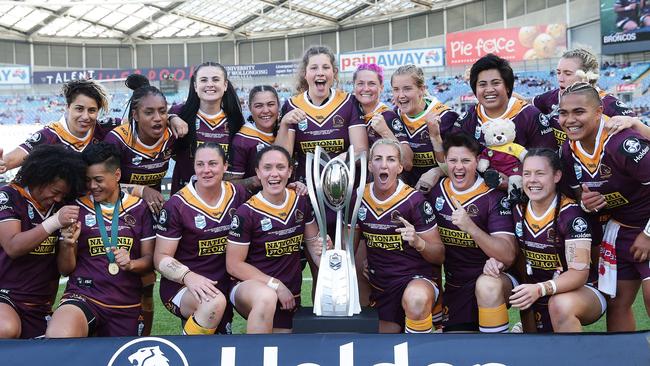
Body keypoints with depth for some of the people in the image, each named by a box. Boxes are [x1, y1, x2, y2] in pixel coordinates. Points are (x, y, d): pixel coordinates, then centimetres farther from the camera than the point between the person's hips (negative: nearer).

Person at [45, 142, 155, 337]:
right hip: (83, 295, -2)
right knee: (57, 336, -32)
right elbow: (65, 269, 7)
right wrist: (69, 243, -13)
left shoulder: (138, 208, 6)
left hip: (127, 304, 2)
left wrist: (131, 264, -13)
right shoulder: (77, 208, 4)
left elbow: (149, 258, 8)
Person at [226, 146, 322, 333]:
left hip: (288, 297, 5)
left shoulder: (301, 203, 0)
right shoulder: (246, 213, -14)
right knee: (267, 298, -39)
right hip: (248, 288, -5)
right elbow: (234, 265, -12)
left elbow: (313, 241, 13)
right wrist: (275, 285, -18)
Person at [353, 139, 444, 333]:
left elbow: (439, 256, -10)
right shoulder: (359, 198, 1)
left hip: (416, 279, -5)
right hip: (379, 287, 5)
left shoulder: (414, 199, -13)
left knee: (416, 298, -39)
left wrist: (418, 242, -29)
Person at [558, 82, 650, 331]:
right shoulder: (569, 151, -5)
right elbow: (580, 193, 8)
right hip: (620, 228, 7)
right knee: (617, 303, 11)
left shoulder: (624, 144, -29)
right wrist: (586, 203, -16)